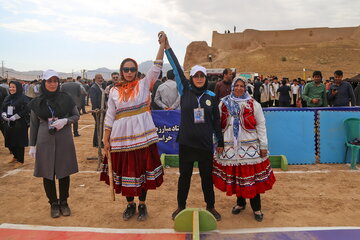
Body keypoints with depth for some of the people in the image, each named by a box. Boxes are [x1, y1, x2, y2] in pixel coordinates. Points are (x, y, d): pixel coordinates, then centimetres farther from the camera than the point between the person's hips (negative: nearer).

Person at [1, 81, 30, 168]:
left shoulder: (23, 98, -9)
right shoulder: (7, 98, 12)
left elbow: (26, 110, -16)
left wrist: (14, 117, -18)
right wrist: (4, 115, -3)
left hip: (20, 125, -7)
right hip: (8, 124, 7)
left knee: (19, 143, 0)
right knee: (9, 142, 13)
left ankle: (20, 161, 16)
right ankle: (16, 156, 36)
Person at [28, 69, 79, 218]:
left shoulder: (65, 99, -1)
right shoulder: (37, 102, 3)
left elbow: (76, 115, 6)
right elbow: (33, 124, 7)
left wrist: (65, 121, -14)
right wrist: (32, 145, 5)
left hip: (64, 141, -1)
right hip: (45, 142, 1)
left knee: (64, 172, 7)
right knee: (47, 174, 6)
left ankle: (63, 202, 24)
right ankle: (53, 203, 23)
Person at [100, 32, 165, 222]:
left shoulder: (143, 84, 3)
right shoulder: (114, 91, 6)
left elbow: (157, 67, -8)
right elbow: (109, 117, 6)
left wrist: (162, 44, -15)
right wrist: (106, 140, 3)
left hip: (142, 135, -1)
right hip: (121, 138, 1)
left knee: (143, 170, 7)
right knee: (125, 171, 9)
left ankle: (142, 204, 25)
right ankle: (130, 204, 29)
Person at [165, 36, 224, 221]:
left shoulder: (211, 96, 3)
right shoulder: (185, 91, 0)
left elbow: (216, 120, 8)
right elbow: (177, 69, -5)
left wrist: (220, 141, 9)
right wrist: (167, 47, -9)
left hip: (205, 143, 1)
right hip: (186, 142, -1)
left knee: (207, 175, 12)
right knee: (184, 175, 11)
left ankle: (210, 207, 29)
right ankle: (181, 207, 28)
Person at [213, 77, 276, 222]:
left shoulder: (253, 104, 2)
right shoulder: (223, 103, 8)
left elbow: (261, 125, 1)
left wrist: (263, 145, -3)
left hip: (249, 146, -2)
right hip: (230, 147, 2)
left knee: (252, 176, 0)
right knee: (234, 175, 9)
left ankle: (256, 208, 15)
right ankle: (240, 203, 31)